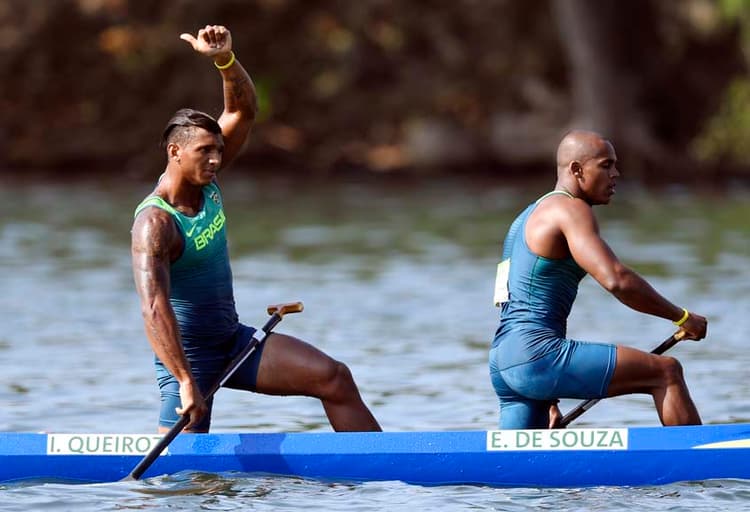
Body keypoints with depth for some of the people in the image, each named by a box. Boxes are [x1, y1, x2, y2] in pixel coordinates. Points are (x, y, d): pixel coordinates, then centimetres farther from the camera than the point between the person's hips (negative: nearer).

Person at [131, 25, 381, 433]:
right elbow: (154, 309, -35)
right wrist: (186, 382, -42)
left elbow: (243, 110, 1)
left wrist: (224, 59, -20)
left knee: (334, 379, -5)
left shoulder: (205, 183, 1)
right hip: (187, 354, -8)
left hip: (234, 341, 8)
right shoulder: (155, 224, -24)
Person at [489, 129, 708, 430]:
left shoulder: (530, 217, 27)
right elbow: (615, 280, -19)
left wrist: (548, 398, 30)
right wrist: (682, 317, -8)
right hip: (536, 354, -10)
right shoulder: (570, 209, -4)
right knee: (666, 373, -8)